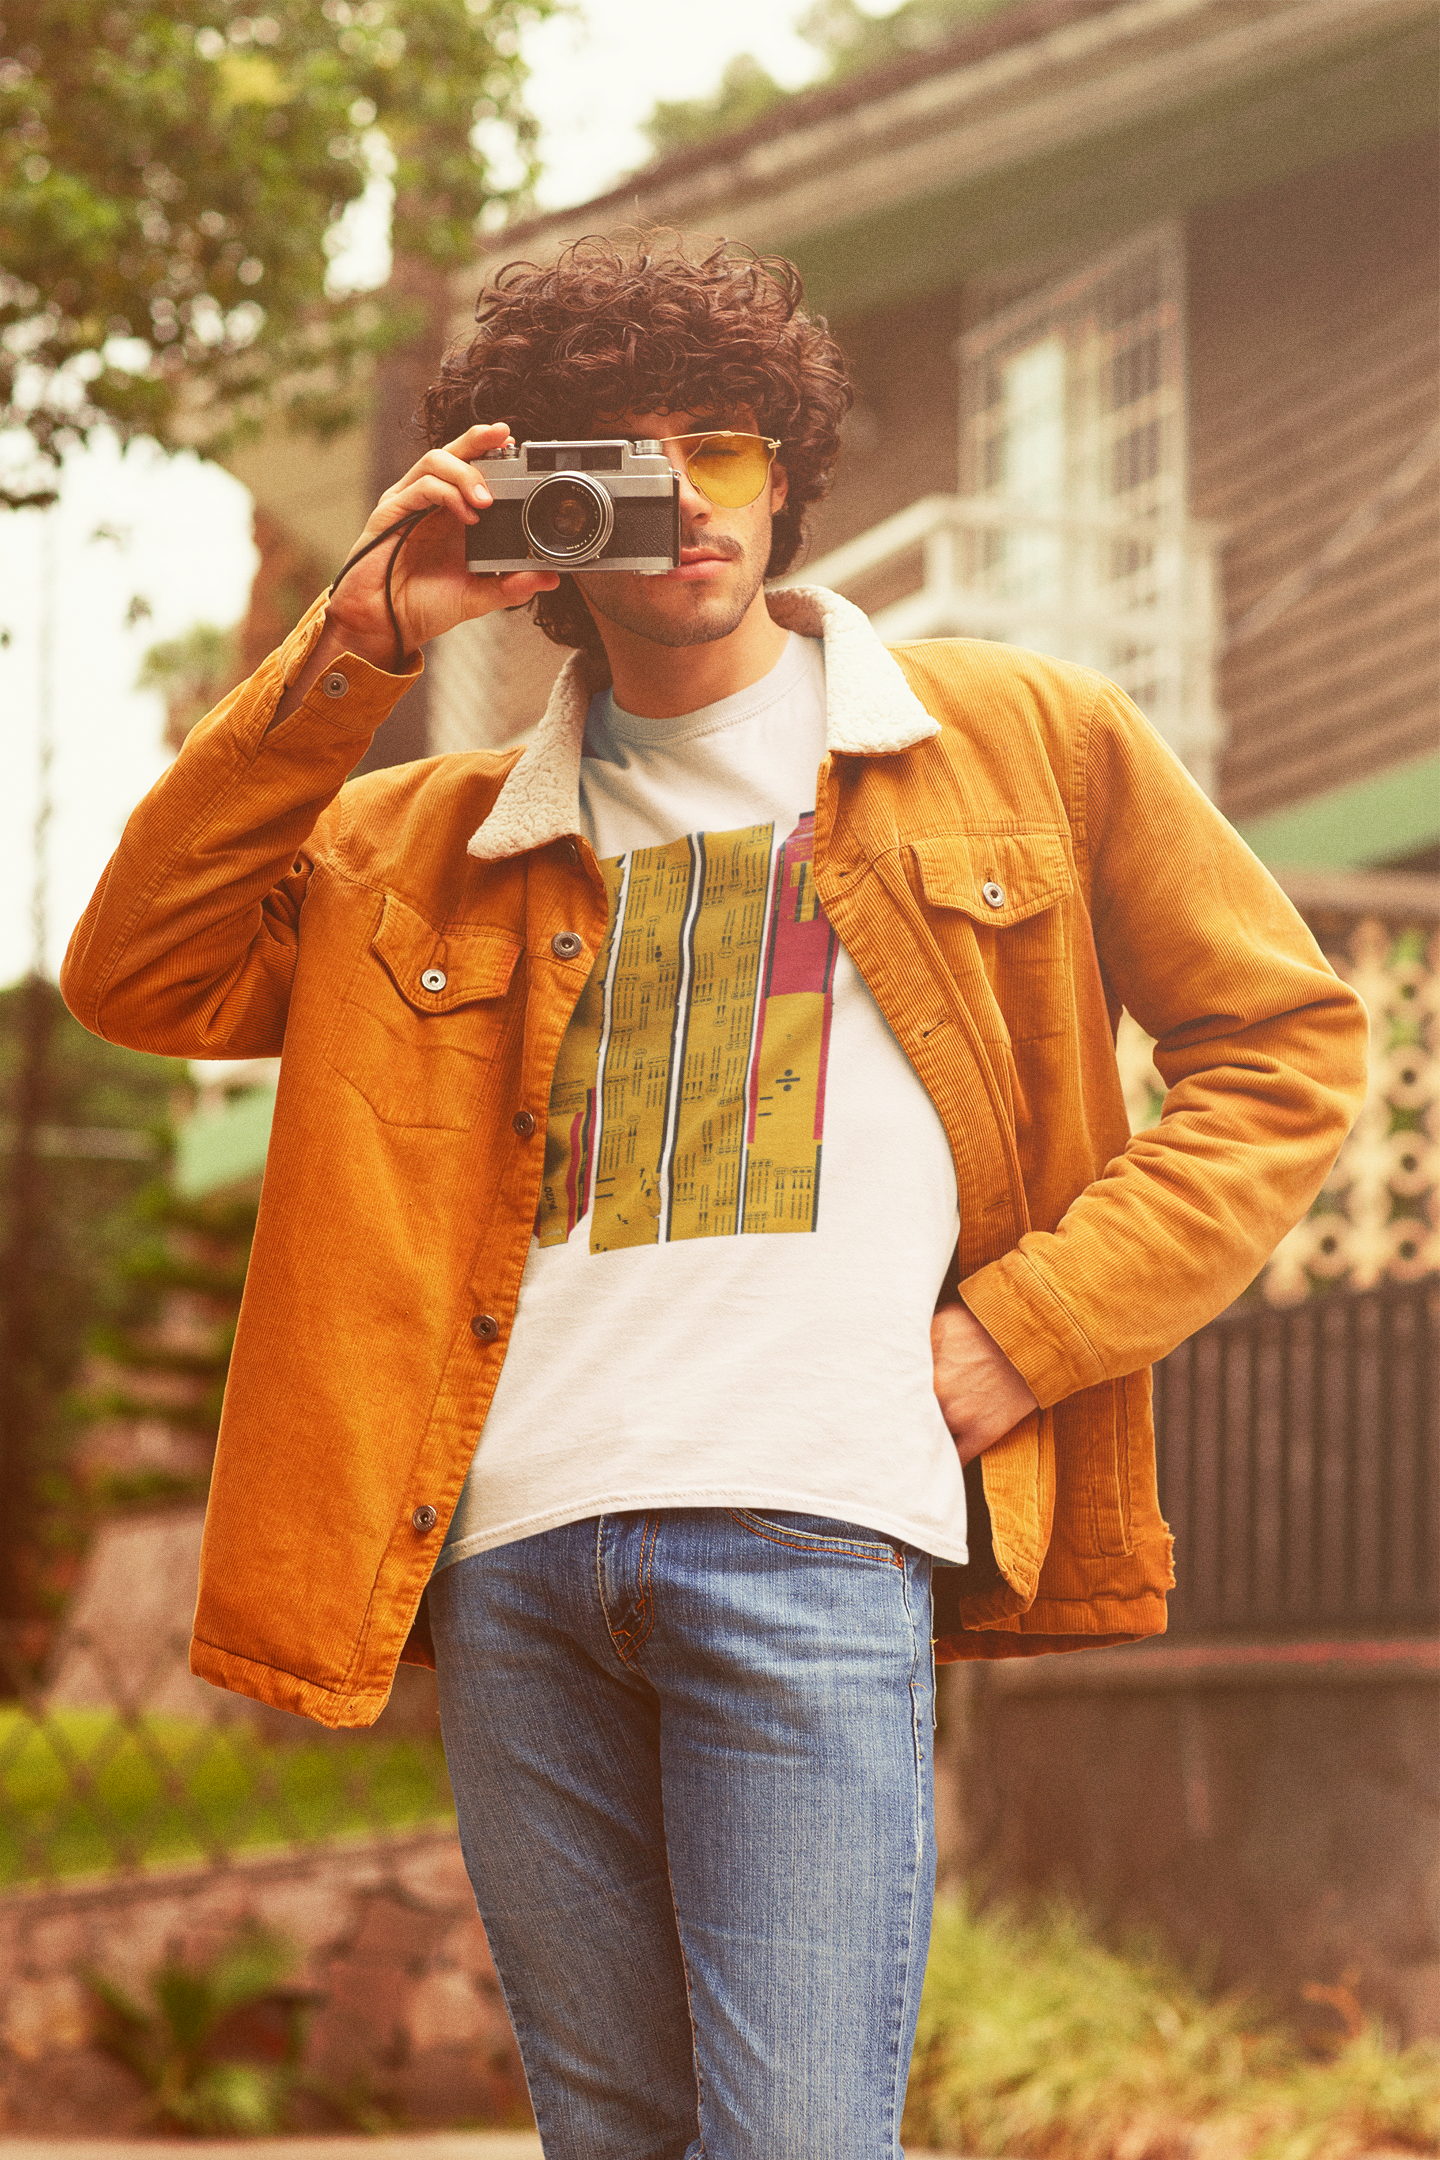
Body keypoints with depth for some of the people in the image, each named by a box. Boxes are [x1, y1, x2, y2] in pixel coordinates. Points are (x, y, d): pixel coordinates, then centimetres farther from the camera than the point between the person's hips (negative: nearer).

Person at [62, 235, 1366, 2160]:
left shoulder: (1025, 742, 12)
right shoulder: (438, 842, 20)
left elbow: (1282, 1046, 12)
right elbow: (137, 974, 10)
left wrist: (1020, 1331, 0)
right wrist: (352, 648, 5)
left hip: (814, 1528, -3)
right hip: (509, 1551, 4)